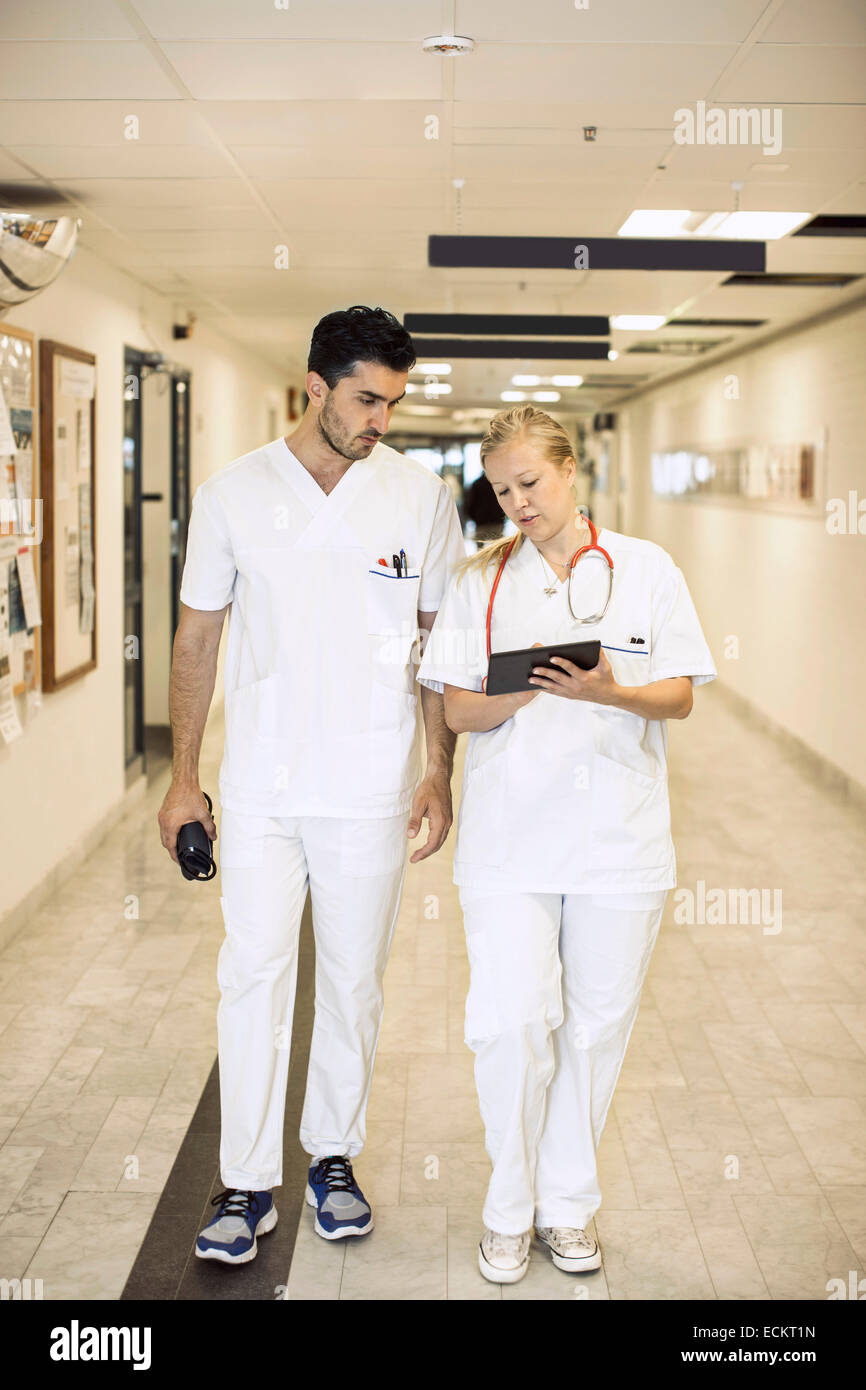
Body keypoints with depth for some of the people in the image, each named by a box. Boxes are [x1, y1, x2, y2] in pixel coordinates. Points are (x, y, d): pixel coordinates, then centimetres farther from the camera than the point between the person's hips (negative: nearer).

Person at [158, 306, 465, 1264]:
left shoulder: (422, 499, 0)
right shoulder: (233, 494, 0)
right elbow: (197, 637, 5)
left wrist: (440, 770, 1)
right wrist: (182, 777, 3)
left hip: (371, 790, 1)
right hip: (259, 788, 0)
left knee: (354, 981, 10)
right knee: (253, 976, 0)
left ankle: (333, 1155, 28)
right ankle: (248, 1184, 12)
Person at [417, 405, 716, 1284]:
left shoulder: (645, 569, 4)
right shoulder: (479, 581, 5)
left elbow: (679, 696, 3)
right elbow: (459, 712, 1)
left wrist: (609, 692, -17)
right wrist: (524, 693, -19)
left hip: (619, 838, 1)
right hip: (510, 838, 0)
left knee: (596, 1024, 8)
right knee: (510, 1021, -6)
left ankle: (568, 1203, 26)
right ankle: (510, 1207, 15)